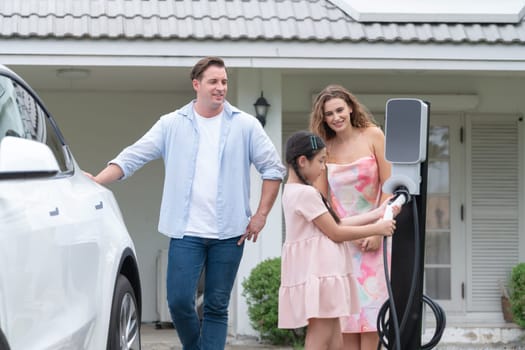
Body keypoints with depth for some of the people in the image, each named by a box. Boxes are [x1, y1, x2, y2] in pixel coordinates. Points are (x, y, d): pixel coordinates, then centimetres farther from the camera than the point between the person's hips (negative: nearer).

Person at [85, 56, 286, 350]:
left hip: (229, 233, 0)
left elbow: (273, 168, 6)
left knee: (217, 307, 4)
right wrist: (96, 181, -14)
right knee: (179, 301, -5)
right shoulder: (172, 124, 4)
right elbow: (131, 158, 0)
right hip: (186, 231, 0)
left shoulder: (245, 125, 3)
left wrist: (261, 215, -1)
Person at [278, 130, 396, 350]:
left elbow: (337, 223, 15)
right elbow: (335, 233, -12)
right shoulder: (306, 194, -15)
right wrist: (376, 229, -3)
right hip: (317, 273, -10)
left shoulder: (295, 192, 17)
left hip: (320, 273, 10)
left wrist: (378, 213, 15)